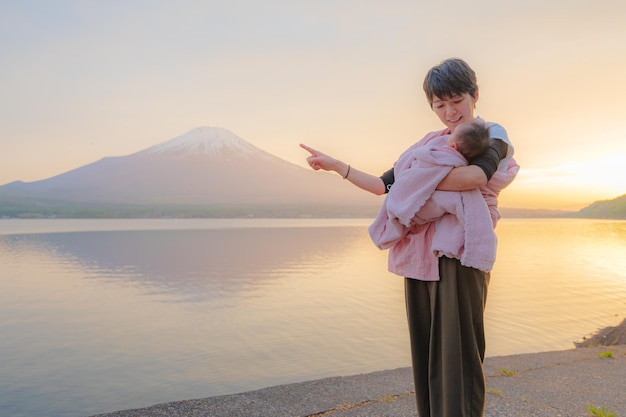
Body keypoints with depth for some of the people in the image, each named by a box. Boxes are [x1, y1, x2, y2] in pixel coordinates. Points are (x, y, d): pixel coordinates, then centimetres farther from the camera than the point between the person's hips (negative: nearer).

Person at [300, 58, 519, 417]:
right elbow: (385, 186, 21)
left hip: (459, 255, -5)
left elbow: (477, 175, -20)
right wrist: (335, 165, 18)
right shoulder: (432, 143, 19)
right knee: (426, 356, 9)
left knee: (458, 357, -4)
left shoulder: (492, 134, 5)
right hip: (420, 256, 5)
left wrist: (419, 183, -13)